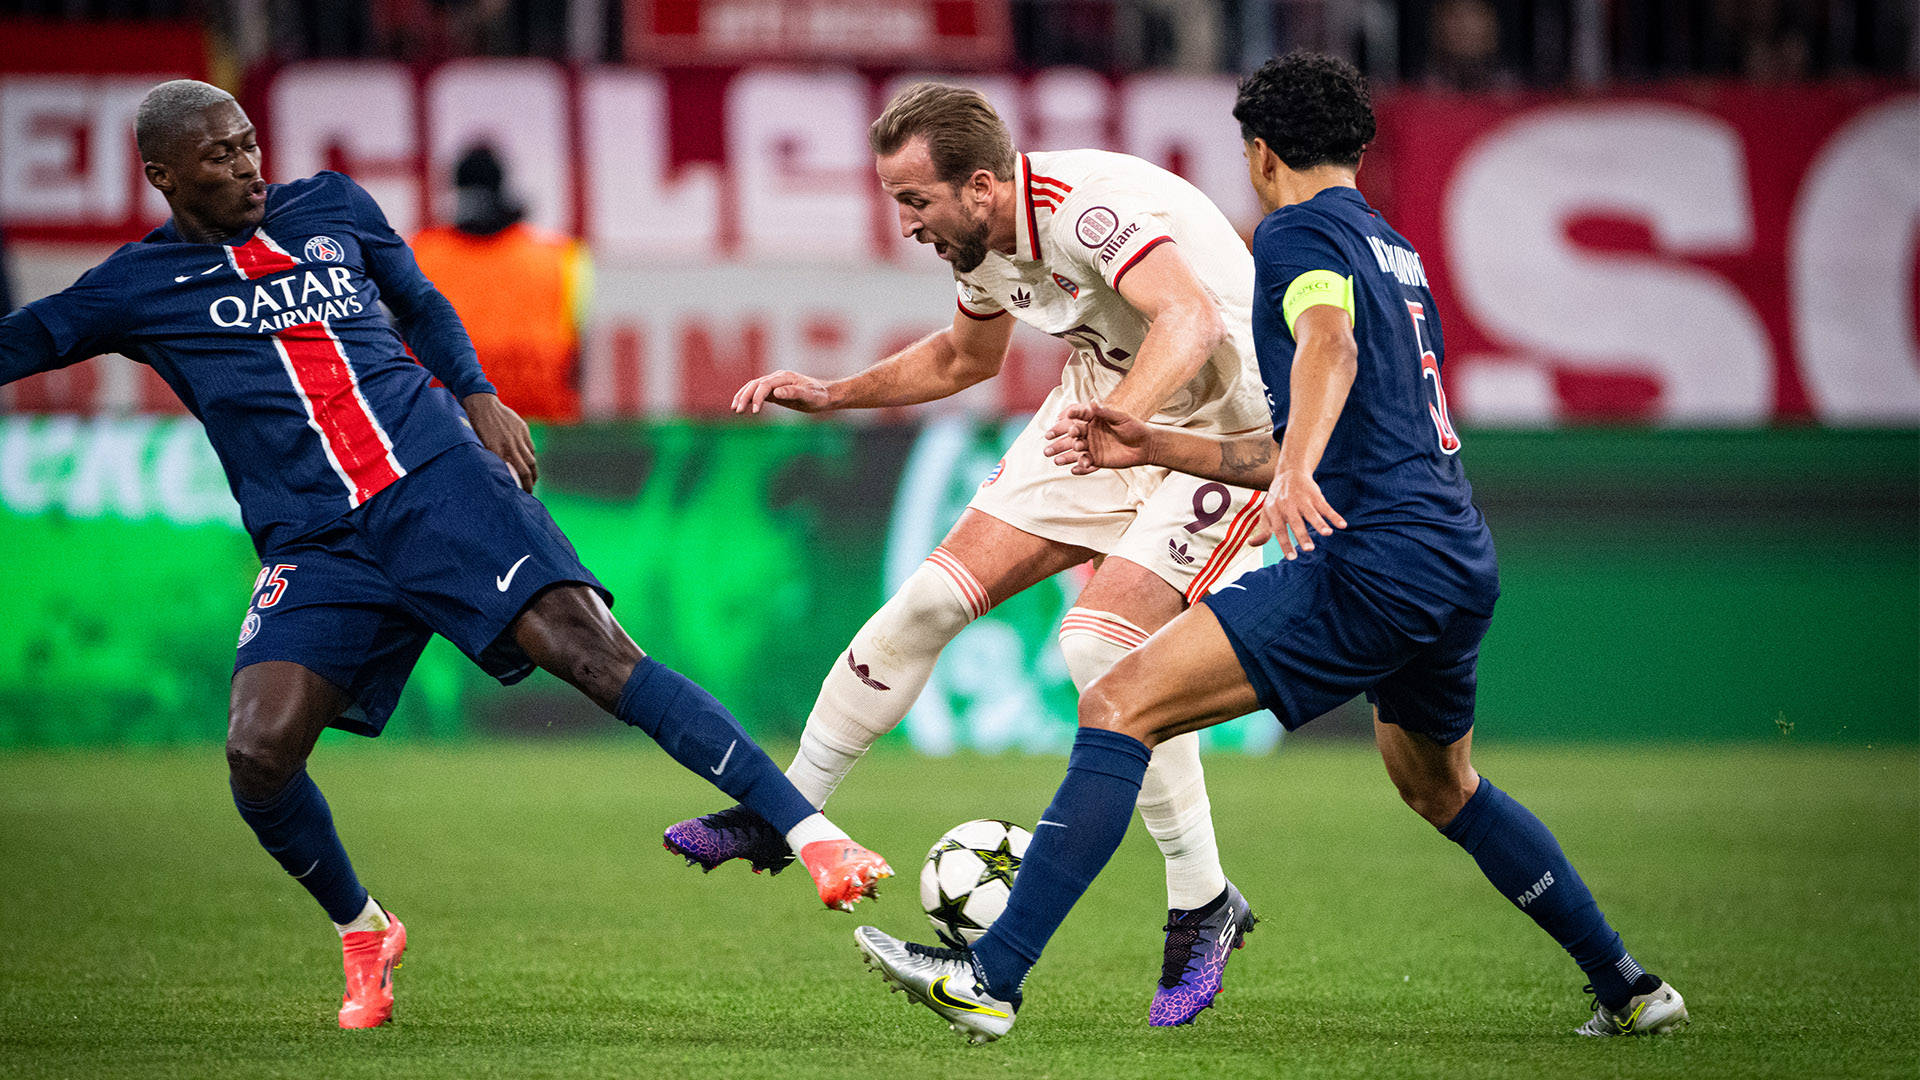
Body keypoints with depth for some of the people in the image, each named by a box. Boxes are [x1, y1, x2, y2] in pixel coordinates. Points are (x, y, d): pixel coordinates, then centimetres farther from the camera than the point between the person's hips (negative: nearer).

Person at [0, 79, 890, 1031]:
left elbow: (419, 302, 27)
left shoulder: (330, 206, 13)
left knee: (589, 646, -18)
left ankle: (811, 832, -22)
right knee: (259, 751, -19)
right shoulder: (136, 285, 7)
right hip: (315, 546, 0)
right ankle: (362, 936, 10)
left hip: (440, 479, 0)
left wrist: (477, 396, 14)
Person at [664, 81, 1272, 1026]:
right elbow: (965, 356, 20)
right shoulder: (984, 242, -3)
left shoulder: (1087, 208, -31)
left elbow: (1190, 320, -49)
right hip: (1108, 405, 8)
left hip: (1223, 426, -8)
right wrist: (833, 395, 10)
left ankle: (1204, 906, -8)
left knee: (1099, 645, -22)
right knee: (938, 594, 1)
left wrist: (1113, 428, -64)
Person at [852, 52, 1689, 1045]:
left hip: (1374, 564, -9)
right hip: (1461, 563, 9)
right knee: (1441, 788, 34)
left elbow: (1330, 343, -24)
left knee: (1118, 705, -13)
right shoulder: (1394, 251, 27)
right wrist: (1154, 448, 27)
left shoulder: (1297, 231, 0)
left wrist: (1296, 473, -40)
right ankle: (1628, 989, 37)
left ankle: (991, 976, -23)